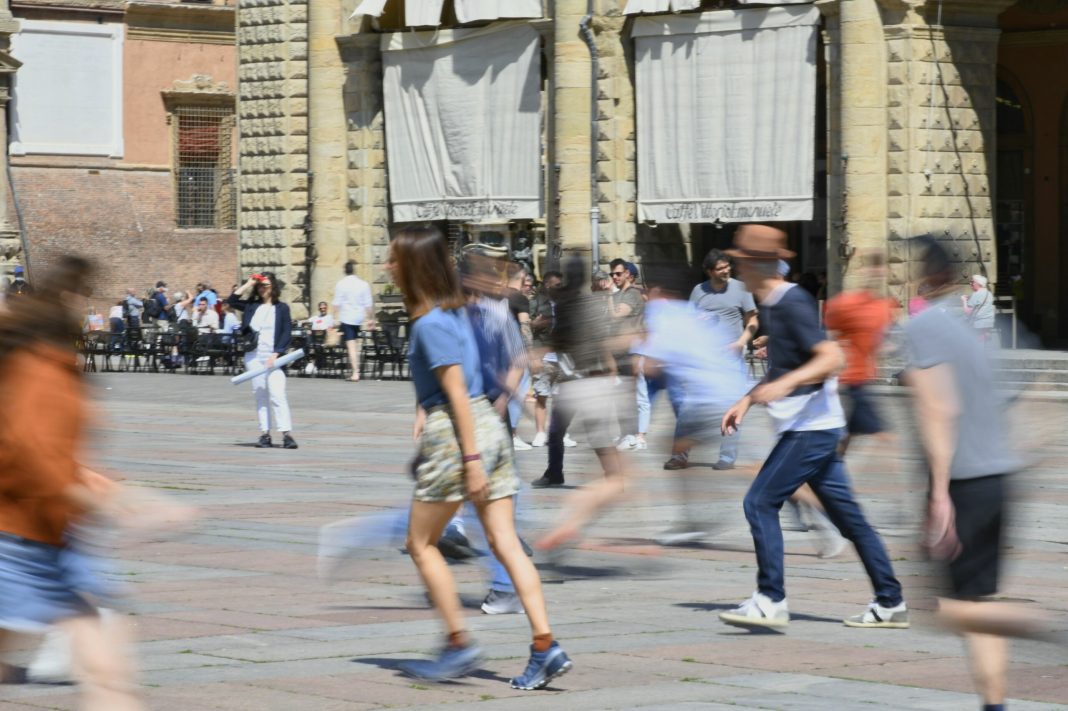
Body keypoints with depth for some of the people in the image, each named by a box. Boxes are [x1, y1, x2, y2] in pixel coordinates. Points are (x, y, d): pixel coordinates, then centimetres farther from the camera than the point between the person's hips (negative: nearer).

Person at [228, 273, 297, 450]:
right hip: (253, 356, 4)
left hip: (273, 357, -4)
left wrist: (276, 354, -11)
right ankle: (265, 434, 8)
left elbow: (287, 333, -2)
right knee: (260, 395, 5)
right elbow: (232, 301, 5)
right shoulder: (252, 306, 13)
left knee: (277, 394, -13)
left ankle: (287, 434, -17)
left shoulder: (281, 308, 3)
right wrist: (248, 284, 2)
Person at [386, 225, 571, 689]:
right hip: (489, 424, 9)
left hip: (457, 431, -9)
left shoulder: (430, 324, -13)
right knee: (506, 543, 3)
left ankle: (459, 644, 4)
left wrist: (470, 459, -20)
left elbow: (457, 392, -18)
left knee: (421, 543, 6)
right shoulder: (454, 312, 14)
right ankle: (546, 646, -4)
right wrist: (426, 447, 27)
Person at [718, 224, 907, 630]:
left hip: (811, 426, -10)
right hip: (809, 428, 10)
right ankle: (890, 603, 14)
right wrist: (746, 402, 20)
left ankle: (771, 601, -10)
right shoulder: (770, 306, 14)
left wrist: (785, 385, -33)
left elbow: (831, 357, -24)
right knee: (846, 515, 10)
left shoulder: (793, 304, -16)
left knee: (760, 503, -11)